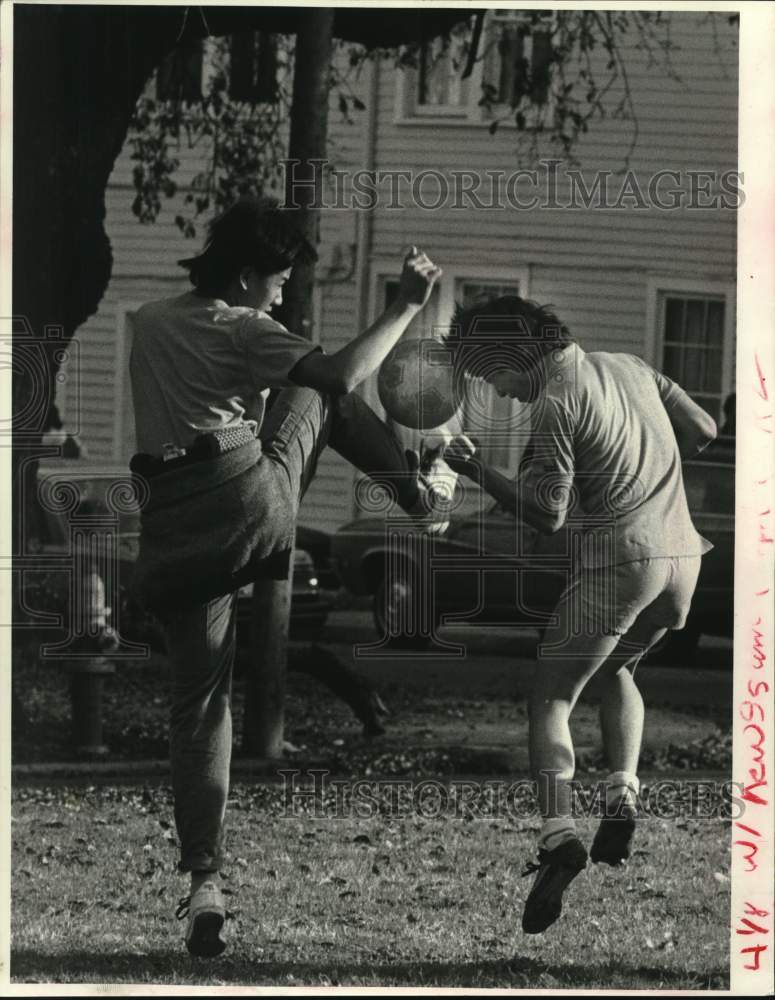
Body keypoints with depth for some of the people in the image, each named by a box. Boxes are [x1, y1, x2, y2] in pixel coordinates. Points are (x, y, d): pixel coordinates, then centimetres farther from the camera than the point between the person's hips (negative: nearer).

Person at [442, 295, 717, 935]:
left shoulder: (553, 405, -9)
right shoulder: (630, 368, 12)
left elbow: (547, 515, -12)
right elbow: (703, 431, 15)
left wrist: (475, 470, -4)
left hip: (617, 558, -7)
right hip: (682, 552, 7)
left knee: (550, 701, 0)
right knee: (617, 668, 30)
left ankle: (558, 830, -21)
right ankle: (622, 799, 11)